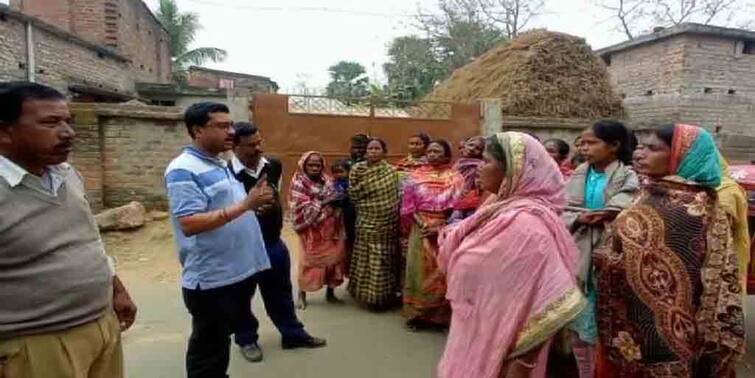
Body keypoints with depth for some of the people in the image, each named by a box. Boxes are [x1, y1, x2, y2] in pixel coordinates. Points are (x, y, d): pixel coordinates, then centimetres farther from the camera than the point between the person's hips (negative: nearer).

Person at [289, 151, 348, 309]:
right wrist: (322, 202, -20)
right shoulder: (299, 183, -8)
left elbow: (336, 201, 16)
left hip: (330, 229, 5)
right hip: (312, 230, -5)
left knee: (334, 258, 8)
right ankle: (302, 294, 24)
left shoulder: (327, 181, 7)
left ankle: (330, 292, 25)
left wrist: (336, 200, -5)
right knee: (310, 261, 5)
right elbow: (303, 210, -17)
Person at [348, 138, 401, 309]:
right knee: (365, 259, 7)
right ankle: (366, 293, 21)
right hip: (366, 222, 1)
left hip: (385, 223, -1)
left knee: (383, 260, 4)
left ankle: (383, 295, 17)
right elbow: (352, 194, 1)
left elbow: (395, 199, -2)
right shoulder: (358, 170, 2)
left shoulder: (391, 171, -2)